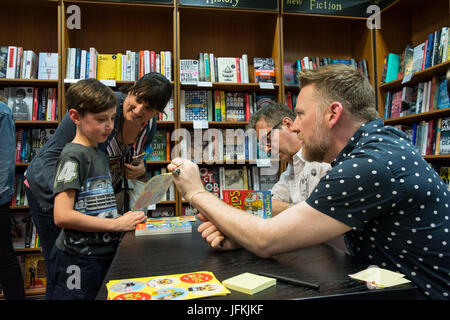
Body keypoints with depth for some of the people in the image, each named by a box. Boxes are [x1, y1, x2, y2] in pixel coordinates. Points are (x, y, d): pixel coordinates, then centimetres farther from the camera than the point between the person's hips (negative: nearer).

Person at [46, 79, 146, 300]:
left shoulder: (101, 155, 10)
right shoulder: (73, 156, -14)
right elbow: (62, 216, -22)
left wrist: (125, 219, 0)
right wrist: (116, 224, -18)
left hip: (103, 255, 8)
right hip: (77, 261, -8)